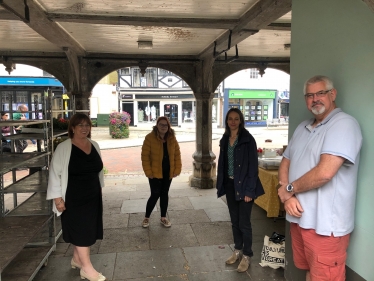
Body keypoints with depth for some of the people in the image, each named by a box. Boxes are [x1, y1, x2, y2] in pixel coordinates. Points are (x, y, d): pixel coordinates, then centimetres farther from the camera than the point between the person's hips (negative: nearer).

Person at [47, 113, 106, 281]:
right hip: (73, 197, -6)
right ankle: (87, 267, 11)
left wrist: (99, 188, 17)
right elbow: (55, 173, -12)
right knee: (81, 229, 0)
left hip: (92, 195, 6)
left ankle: (77, 259, 33)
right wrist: (57, 198, -14)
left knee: (87, 228, 14)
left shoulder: (94, 145, 4)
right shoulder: (63, 148, -13)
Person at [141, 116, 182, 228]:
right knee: (155, 195, -1)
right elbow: (145, 156, -12)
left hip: (168, 172, 4)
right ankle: (146, 217, 20)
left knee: (164, 194, 13)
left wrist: (177, 169, -2)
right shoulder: (149, 138, -13)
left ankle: (163, 217, 28)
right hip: (155, 173, -4)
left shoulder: (172, 138, 0)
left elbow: (177, 154, 4)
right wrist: (148, 172, -15)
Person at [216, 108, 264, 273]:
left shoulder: (247, 139, -11)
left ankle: (247, 256, 20)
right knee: (234, 221, 16)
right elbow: (221, 163, 11)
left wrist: (250, 190, -17)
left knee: (244, 222, 2)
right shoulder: (225, 140, 7)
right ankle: (237, 250, 32)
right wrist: (220, 185, 7)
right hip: (230, 185, 6)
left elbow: (253, 166, -13)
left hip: (243, 186, -5)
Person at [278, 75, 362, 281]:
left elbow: (324, 172, -27)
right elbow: (285, 164, 12)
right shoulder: (302, 128, 12)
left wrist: (289, 189, -11)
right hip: (299, 218, 7)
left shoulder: (344, 124, -15)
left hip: (325, 225, -7)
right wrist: (287, 197, -6)